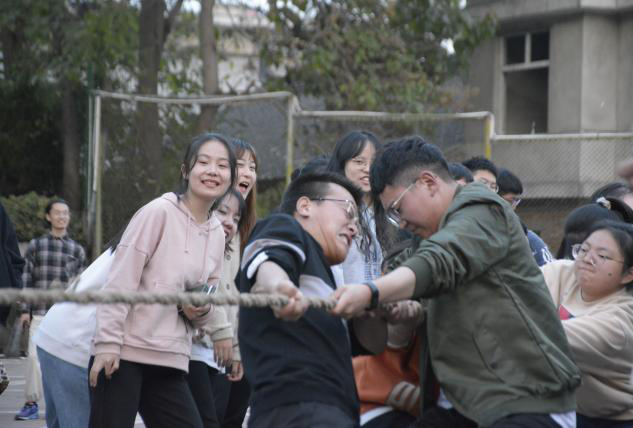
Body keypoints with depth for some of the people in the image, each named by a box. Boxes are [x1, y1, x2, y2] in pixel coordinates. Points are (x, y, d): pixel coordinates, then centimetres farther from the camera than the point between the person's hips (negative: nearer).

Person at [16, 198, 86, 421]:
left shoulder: (77, 250, 10)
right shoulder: (35, 245, 8)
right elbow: (26, 280, 5)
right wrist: (25, 310, -1)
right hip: (40, 311, -1)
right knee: (35, 356, -8)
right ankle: (32, 403, -3)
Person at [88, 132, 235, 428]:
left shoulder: (217, 234, 13)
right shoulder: (159, 213, -7)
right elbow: (120, 282, -11)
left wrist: (202, 311, -2)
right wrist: (108, 342, -18)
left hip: (170, 362, 7)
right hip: (123, 353, -7)